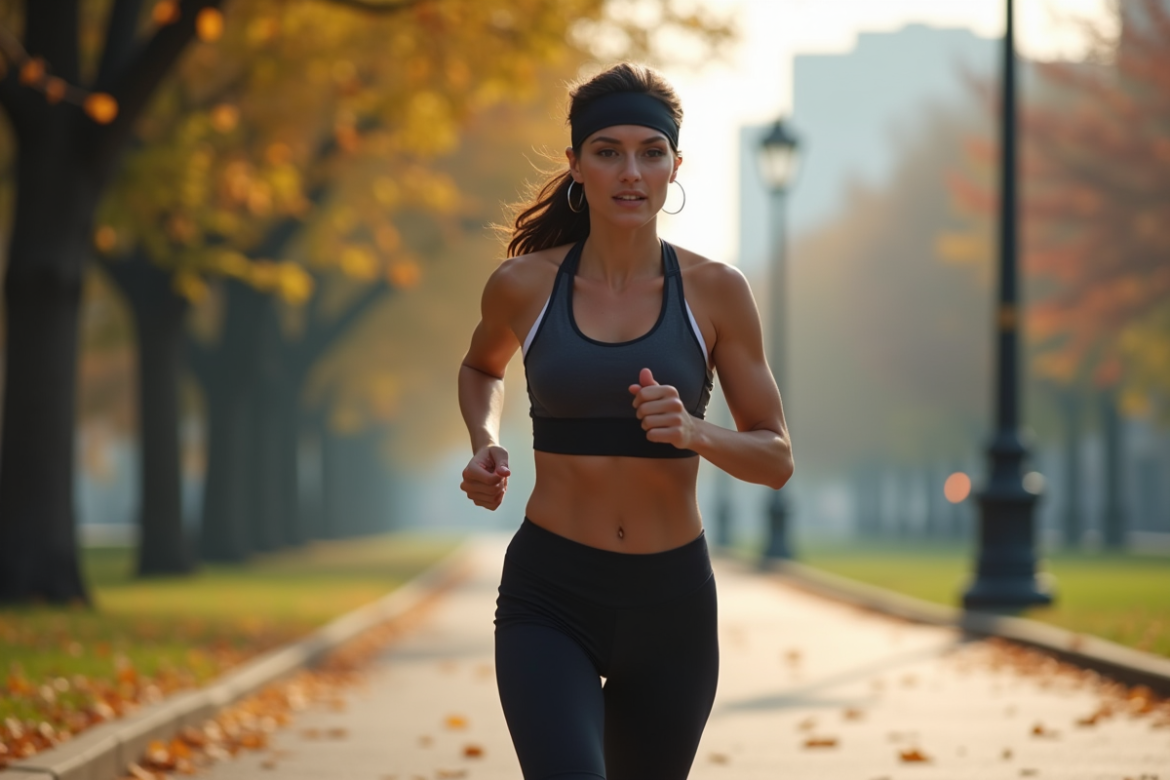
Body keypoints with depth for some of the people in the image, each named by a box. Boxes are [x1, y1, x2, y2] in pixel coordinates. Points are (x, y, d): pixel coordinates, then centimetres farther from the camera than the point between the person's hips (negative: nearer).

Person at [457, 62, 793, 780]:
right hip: (549, 595, -1)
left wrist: (694, 432, -19)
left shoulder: (715, 291, -3)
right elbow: (482, 367, 22)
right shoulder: (524, 285, -1)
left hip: (672, 604, 2)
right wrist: (485, 443, 2)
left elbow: (776, 459, 1)